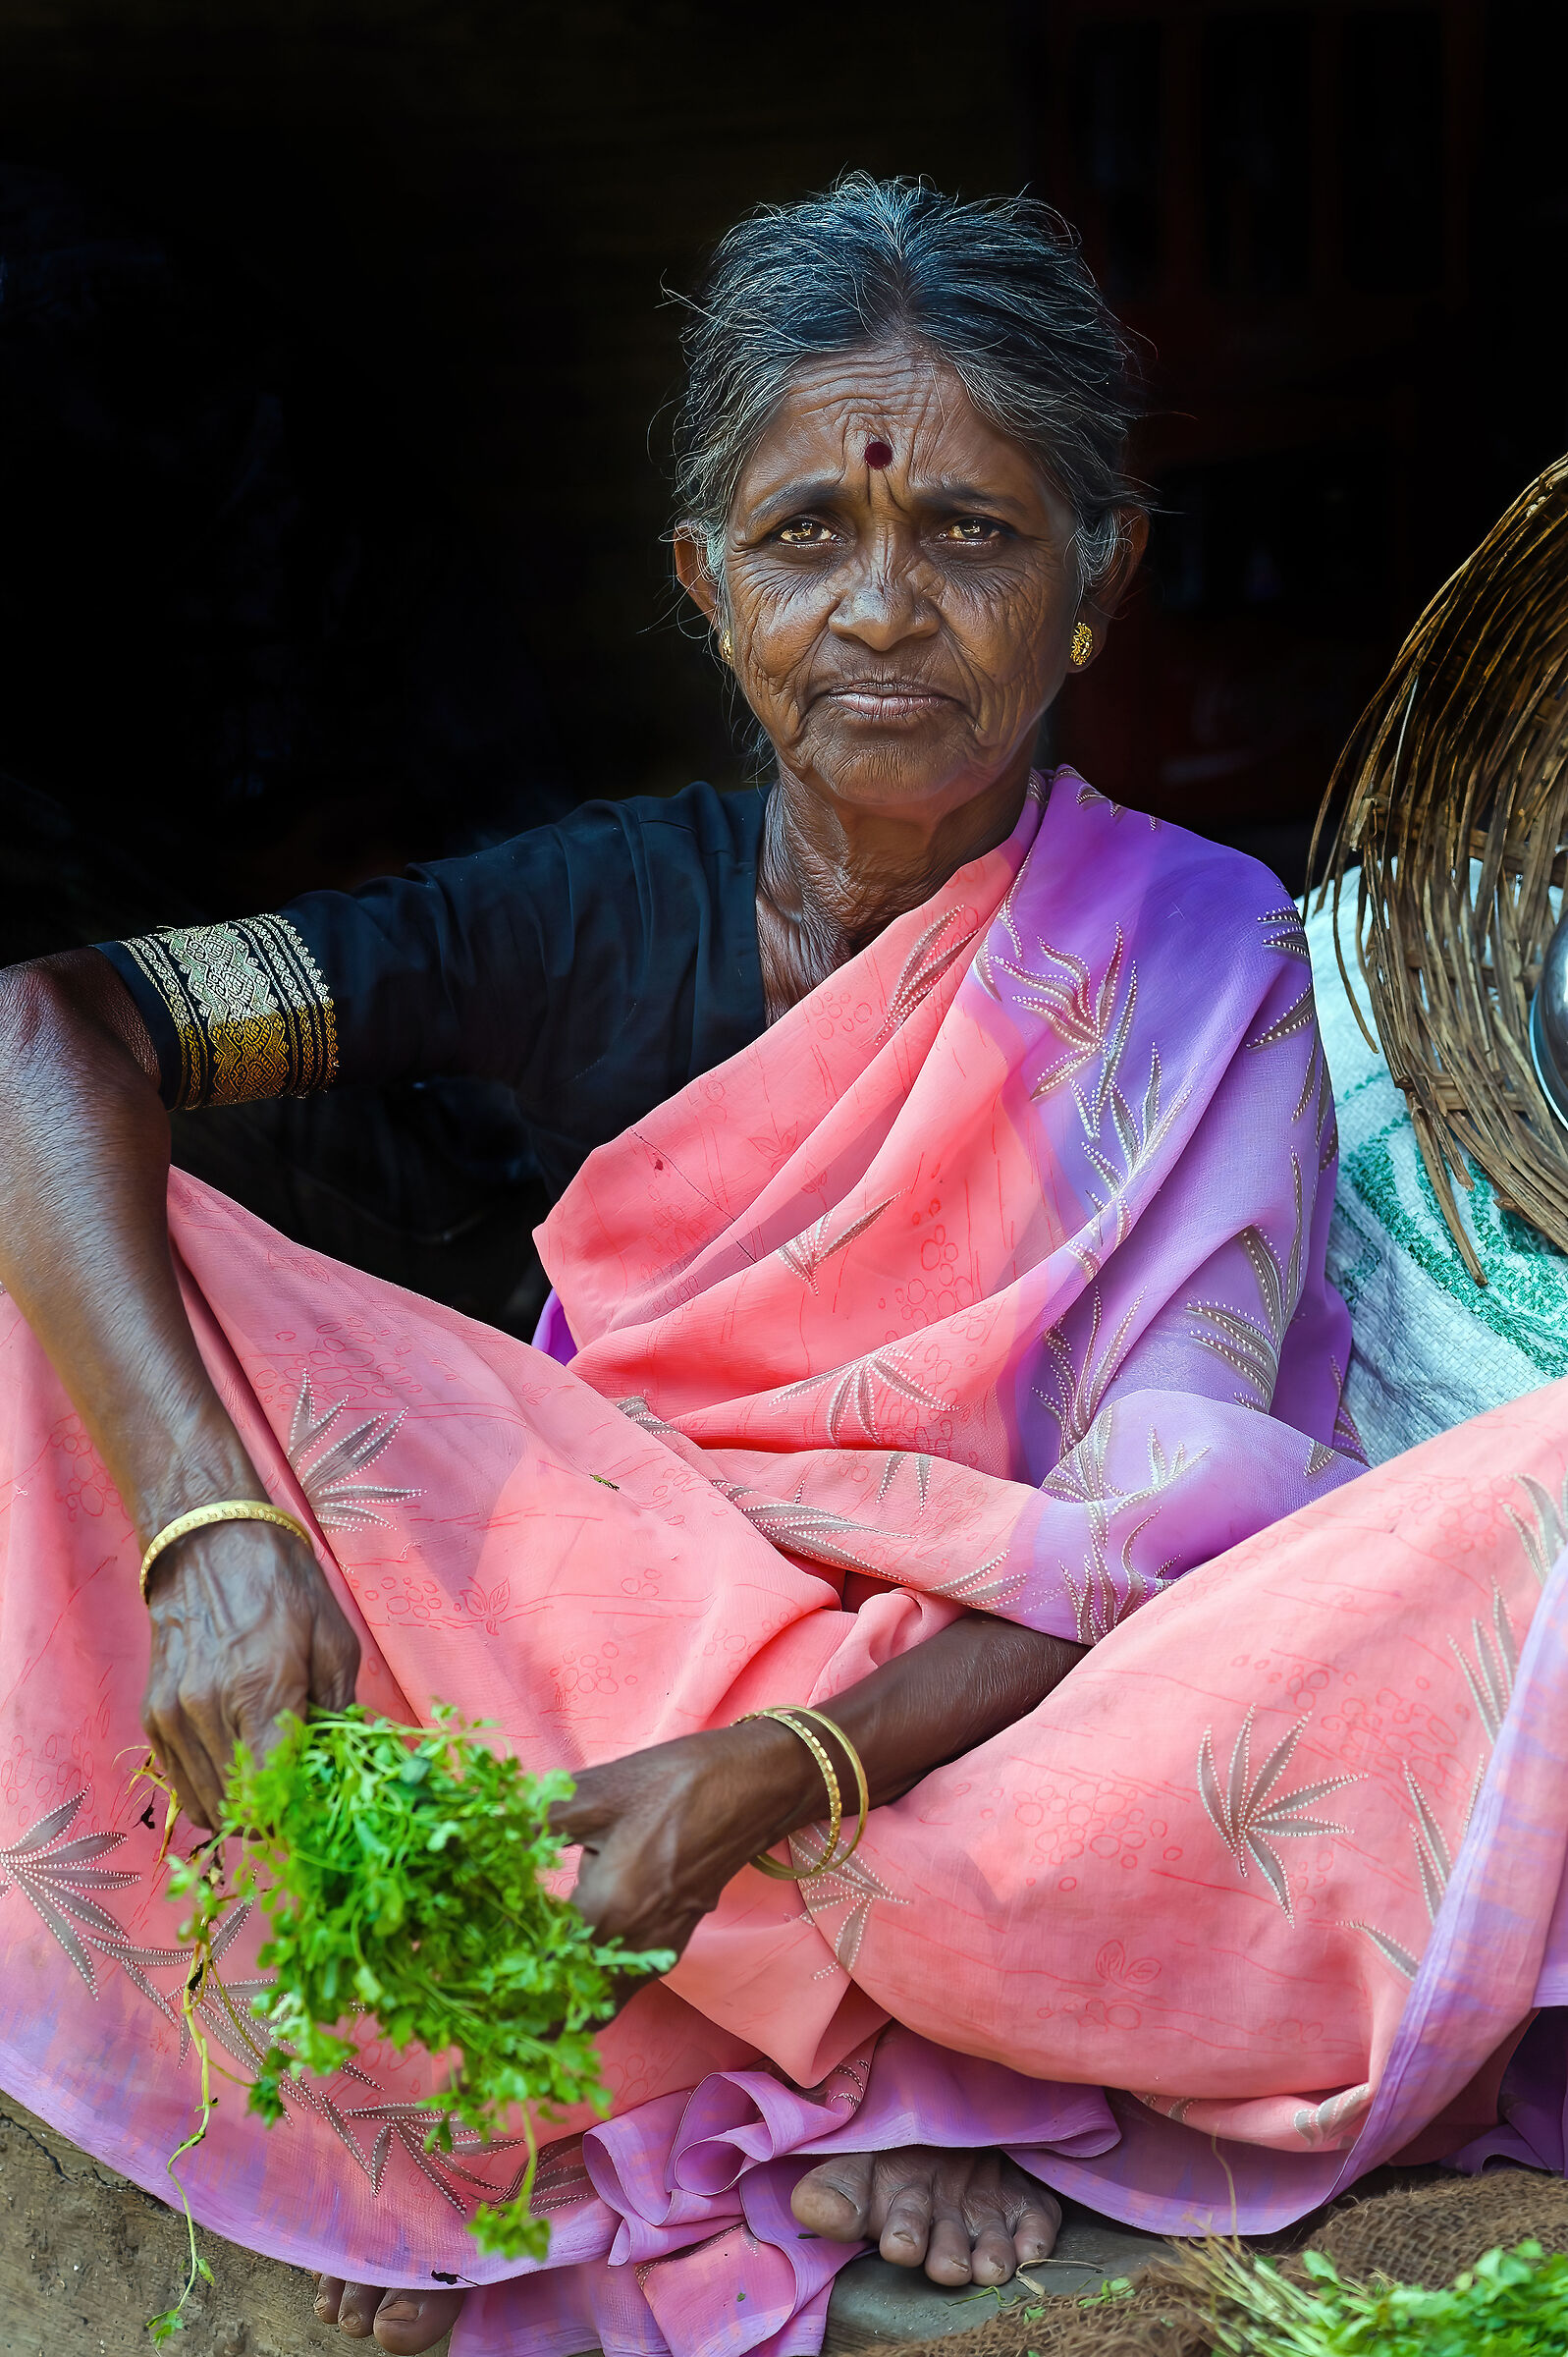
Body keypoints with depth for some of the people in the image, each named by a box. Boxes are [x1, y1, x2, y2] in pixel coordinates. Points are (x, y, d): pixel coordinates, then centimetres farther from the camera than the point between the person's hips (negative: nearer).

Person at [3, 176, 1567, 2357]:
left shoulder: (1201, 970, -7)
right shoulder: (605, 912, -5)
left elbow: (1153, 1544, -15)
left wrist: (778, 1775, -33)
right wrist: (208, 1518, -31)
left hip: (998, 1718, -1)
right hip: (609, 1675, 1)